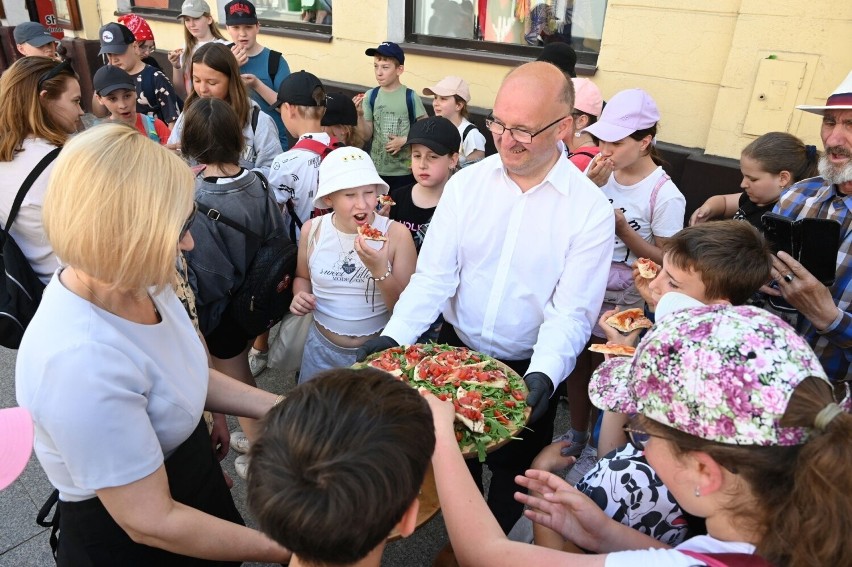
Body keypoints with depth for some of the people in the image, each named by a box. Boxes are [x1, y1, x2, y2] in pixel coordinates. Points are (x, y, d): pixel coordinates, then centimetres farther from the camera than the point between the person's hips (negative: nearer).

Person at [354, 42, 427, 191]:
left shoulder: (410, 97, -9)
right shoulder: (370, 96, -2)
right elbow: (366, 135, -1)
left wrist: (404, 140, -13)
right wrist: (360, 114, -16)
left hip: (404, 170, -2)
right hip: (377, 169, 2)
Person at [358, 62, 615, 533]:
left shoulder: (591, 210, -15)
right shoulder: (466, 183, -7)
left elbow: (572, 312, -16)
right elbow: (434, 275, -11)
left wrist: (542, 375, -32)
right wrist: (394, 335, -25)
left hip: (527, 371, -2)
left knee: (513, 475, 19)